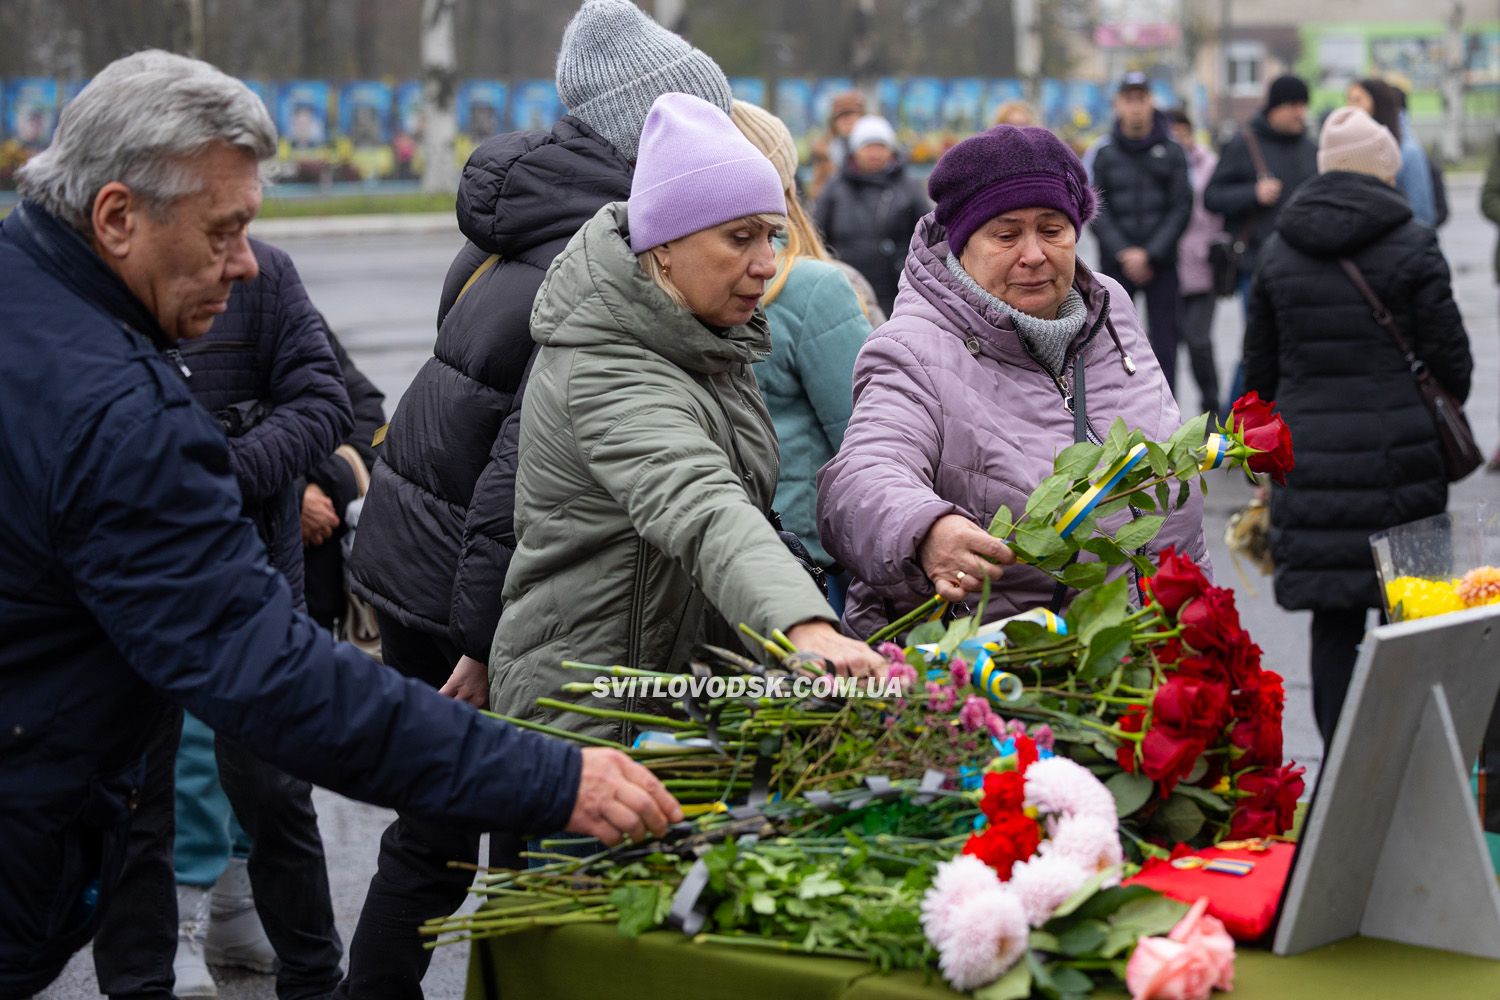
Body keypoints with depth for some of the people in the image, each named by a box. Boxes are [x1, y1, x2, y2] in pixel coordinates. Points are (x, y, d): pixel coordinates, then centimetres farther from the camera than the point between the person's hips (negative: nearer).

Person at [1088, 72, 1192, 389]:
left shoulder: (1172, 153, 2)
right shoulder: (1105, 155, 3)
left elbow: (1181, 208, -1)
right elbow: (1097, 212, 0)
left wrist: (1150, 254, -10)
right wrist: (1124, 253, -11)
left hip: (1161, 264, 0)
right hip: (1116, 265, 0)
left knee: (1163, 340, -1)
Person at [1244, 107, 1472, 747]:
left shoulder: (1278, 251, 7)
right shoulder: (1412, 246, -5)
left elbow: (1259, 366, 12)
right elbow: (1450, 358, -3)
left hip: (1310, 457, 3)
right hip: (1398, 454, -3)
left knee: (1332, 618, 7)